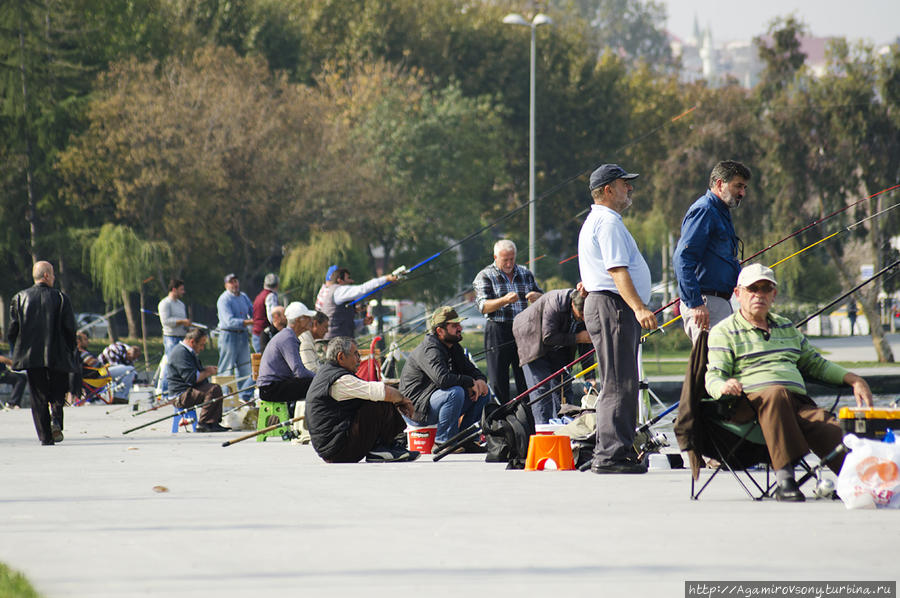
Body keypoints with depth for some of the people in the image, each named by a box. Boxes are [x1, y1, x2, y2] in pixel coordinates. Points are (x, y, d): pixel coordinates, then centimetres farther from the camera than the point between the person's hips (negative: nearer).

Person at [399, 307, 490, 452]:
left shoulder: (454, 347, 10)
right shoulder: (429, 350, -21)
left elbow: (470, 369, 19)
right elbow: (442, 378, -37)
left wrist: (480, 380, -6)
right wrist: (470, 382, -24)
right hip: (417, 410, -9)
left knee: (483, 392, 4)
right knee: (455, 392, -34)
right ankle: (443, 443, -24)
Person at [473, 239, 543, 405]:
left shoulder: (525, 274, 14)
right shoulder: (485, 276, 1)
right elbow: (483, 307, -9)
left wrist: (537, 297, -6)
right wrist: (504, 300, -27)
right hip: (498, 333, -4)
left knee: (525, 381, 4)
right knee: (498, 384, -4)